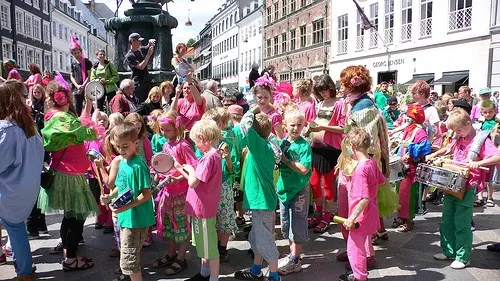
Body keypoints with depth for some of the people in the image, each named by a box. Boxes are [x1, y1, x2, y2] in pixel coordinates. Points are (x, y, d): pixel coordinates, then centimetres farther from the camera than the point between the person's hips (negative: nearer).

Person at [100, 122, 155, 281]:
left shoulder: (138, 165, -20)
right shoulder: (122, 162, 5)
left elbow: (146, 194, -21)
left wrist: (126, 207, -27)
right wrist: (110, 197, 0)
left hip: (136, 218, -9)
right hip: (125, 216, 9)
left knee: (128, 259, 0)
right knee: (128, 256, 24)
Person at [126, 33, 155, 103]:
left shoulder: (141, 49, 7)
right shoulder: (129, 56, -12)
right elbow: (141, 66, -20)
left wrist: (150, 42, -5)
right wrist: (148, 54, -18)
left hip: (147, 81, 7)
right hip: (138, 83, -7)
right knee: (140, 103, -9)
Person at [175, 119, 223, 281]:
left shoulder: (209, 157, -23)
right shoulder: (213, 155, 8)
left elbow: (193, 182, -27)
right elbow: (198, 181, 10)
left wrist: (190, 169, -10)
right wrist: (181, 169, 6)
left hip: (203, 209, -10)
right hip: (203, 207, 10)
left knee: (209, 246, 4)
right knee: (204, 244, 24)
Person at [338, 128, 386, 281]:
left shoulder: (360, 170, -28)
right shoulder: (372, 162, -2)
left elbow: (365, 199, -30)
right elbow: (381, 180, 14)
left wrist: (352, 218, -25)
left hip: (360, 216, -9)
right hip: (370, 215, 9)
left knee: (354, 248, 8)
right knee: (363, 244, 25)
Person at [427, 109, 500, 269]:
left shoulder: (481, 140, -12)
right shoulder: (459, 139, 11)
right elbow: (448, 148, 30)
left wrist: (479, 163, -39)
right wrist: (433, 155, 15)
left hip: (468, 187, -8)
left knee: (461, 223, -2)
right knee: (446, 220, 13)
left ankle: (463, 257, 11)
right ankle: (449, 251, 26)